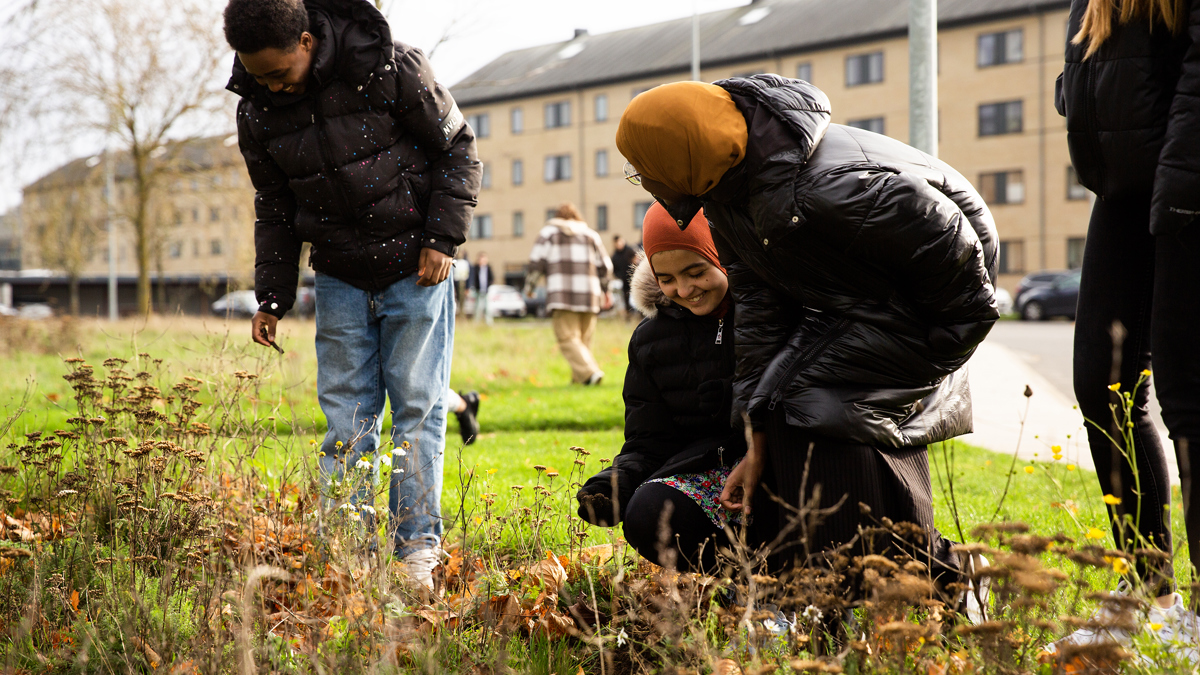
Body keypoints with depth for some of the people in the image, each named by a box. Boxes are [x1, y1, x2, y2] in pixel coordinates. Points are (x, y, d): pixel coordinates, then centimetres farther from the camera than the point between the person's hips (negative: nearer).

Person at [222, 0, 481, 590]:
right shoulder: (257, 111, -4)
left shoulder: (391, 67, -17)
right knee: (345, 414, 2)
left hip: (415, 270, -3)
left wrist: (441, 238, -12)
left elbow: (457, 148, -6)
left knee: (417, 404, -2)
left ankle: (417, 548, 5)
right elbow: (274, 207, 9)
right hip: (340, 279, 4)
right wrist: (271, 297, 6)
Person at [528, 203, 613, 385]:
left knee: (567, 338, -10)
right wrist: (605, 289, 31)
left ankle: (589, 372, -27)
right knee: (584, 339, 11)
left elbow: (536, 261, 0)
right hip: (589, 295, 4)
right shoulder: (590, 234, 20)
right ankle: (578, 379, 10)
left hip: (562, 295, -4)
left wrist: (530, 284, 14)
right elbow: (605, 266, 17)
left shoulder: (549, 232, 11)